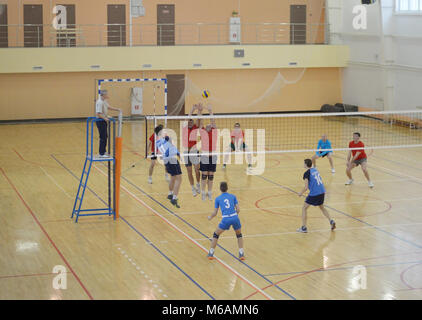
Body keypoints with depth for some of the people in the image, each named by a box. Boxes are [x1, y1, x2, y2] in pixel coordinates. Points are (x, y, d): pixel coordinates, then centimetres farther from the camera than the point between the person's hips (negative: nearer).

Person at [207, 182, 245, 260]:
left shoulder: (218, 199, 10)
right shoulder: (233, 196, 13)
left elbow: (215, 213, 11)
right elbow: (238, 210, 8)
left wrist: (210, 217, 32)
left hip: (225, 219, -2)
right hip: (235, 218, 2)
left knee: (216, 235, 21)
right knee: (239, 235, 28)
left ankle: (211, 253, 19)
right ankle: (241, 253, 18)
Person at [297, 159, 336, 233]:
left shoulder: (307, 173, -9)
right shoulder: (315, 170, 13)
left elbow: (306, 187, -12)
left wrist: (301, 193, 4)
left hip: (314, 193, -7)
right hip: (322, 191, 7)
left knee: (304, 208, 8)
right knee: (322, 207, 29)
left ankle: (304, 228, 5)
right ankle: (331, 221, 14)